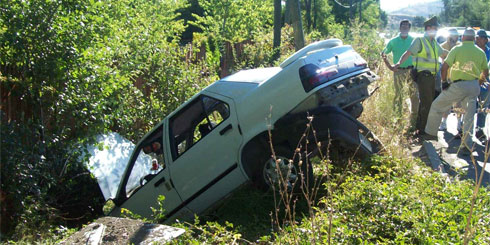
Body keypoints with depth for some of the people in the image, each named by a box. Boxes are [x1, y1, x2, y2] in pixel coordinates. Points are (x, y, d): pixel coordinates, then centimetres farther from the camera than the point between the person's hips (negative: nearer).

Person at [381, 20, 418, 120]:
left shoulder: (413, 40, 4)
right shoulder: (393, 41, 1)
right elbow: (383, 54, 6)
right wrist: (389, 66, -2)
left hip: (411, 70, 1)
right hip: (399, 71, -1)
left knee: (414, 93, 4)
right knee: (398, 94, 4)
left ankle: (415, 116, 14)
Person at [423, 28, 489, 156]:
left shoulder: (457, 49, -5)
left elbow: (444, 67, -10)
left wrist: (444, 82, 3)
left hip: (459, 85, -4)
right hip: (474, 86, 4)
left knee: (437, 105, 13)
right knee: (469, 115, 9)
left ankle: (431, 132, 22)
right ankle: (467, 145, 6)